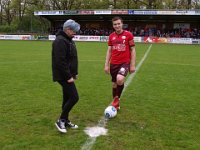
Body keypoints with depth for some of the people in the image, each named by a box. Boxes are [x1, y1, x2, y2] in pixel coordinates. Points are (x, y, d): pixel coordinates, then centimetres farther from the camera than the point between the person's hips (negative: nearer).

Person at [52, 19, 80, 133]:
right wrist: (68, 77, -21)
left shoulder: (69, 40, 15)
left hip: (68, 75, 10)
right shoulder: (60, 41, -18)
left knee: (67, 98, 14)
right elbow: (60, 62, -24)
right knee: (74, 97, -11)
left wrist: (74, 73, 17)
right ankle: (61, 120, 2)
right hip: (64, 76, -10)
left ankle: (65, 121, 25)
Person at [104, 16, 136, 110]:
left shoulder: (128, 34, -3)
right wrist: (106, 65, 5)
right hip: (113, 64, 4)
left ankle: (117, 98, -3)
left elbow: (132, 50, -1)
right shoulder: (111, 36, 7)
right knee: (114, 84, 11)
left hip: (125, 62, -4)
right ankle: (116, 105, 30)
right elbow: (109, 51, 11)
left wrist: (132, 65, -4)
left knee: (120, 80, -29)